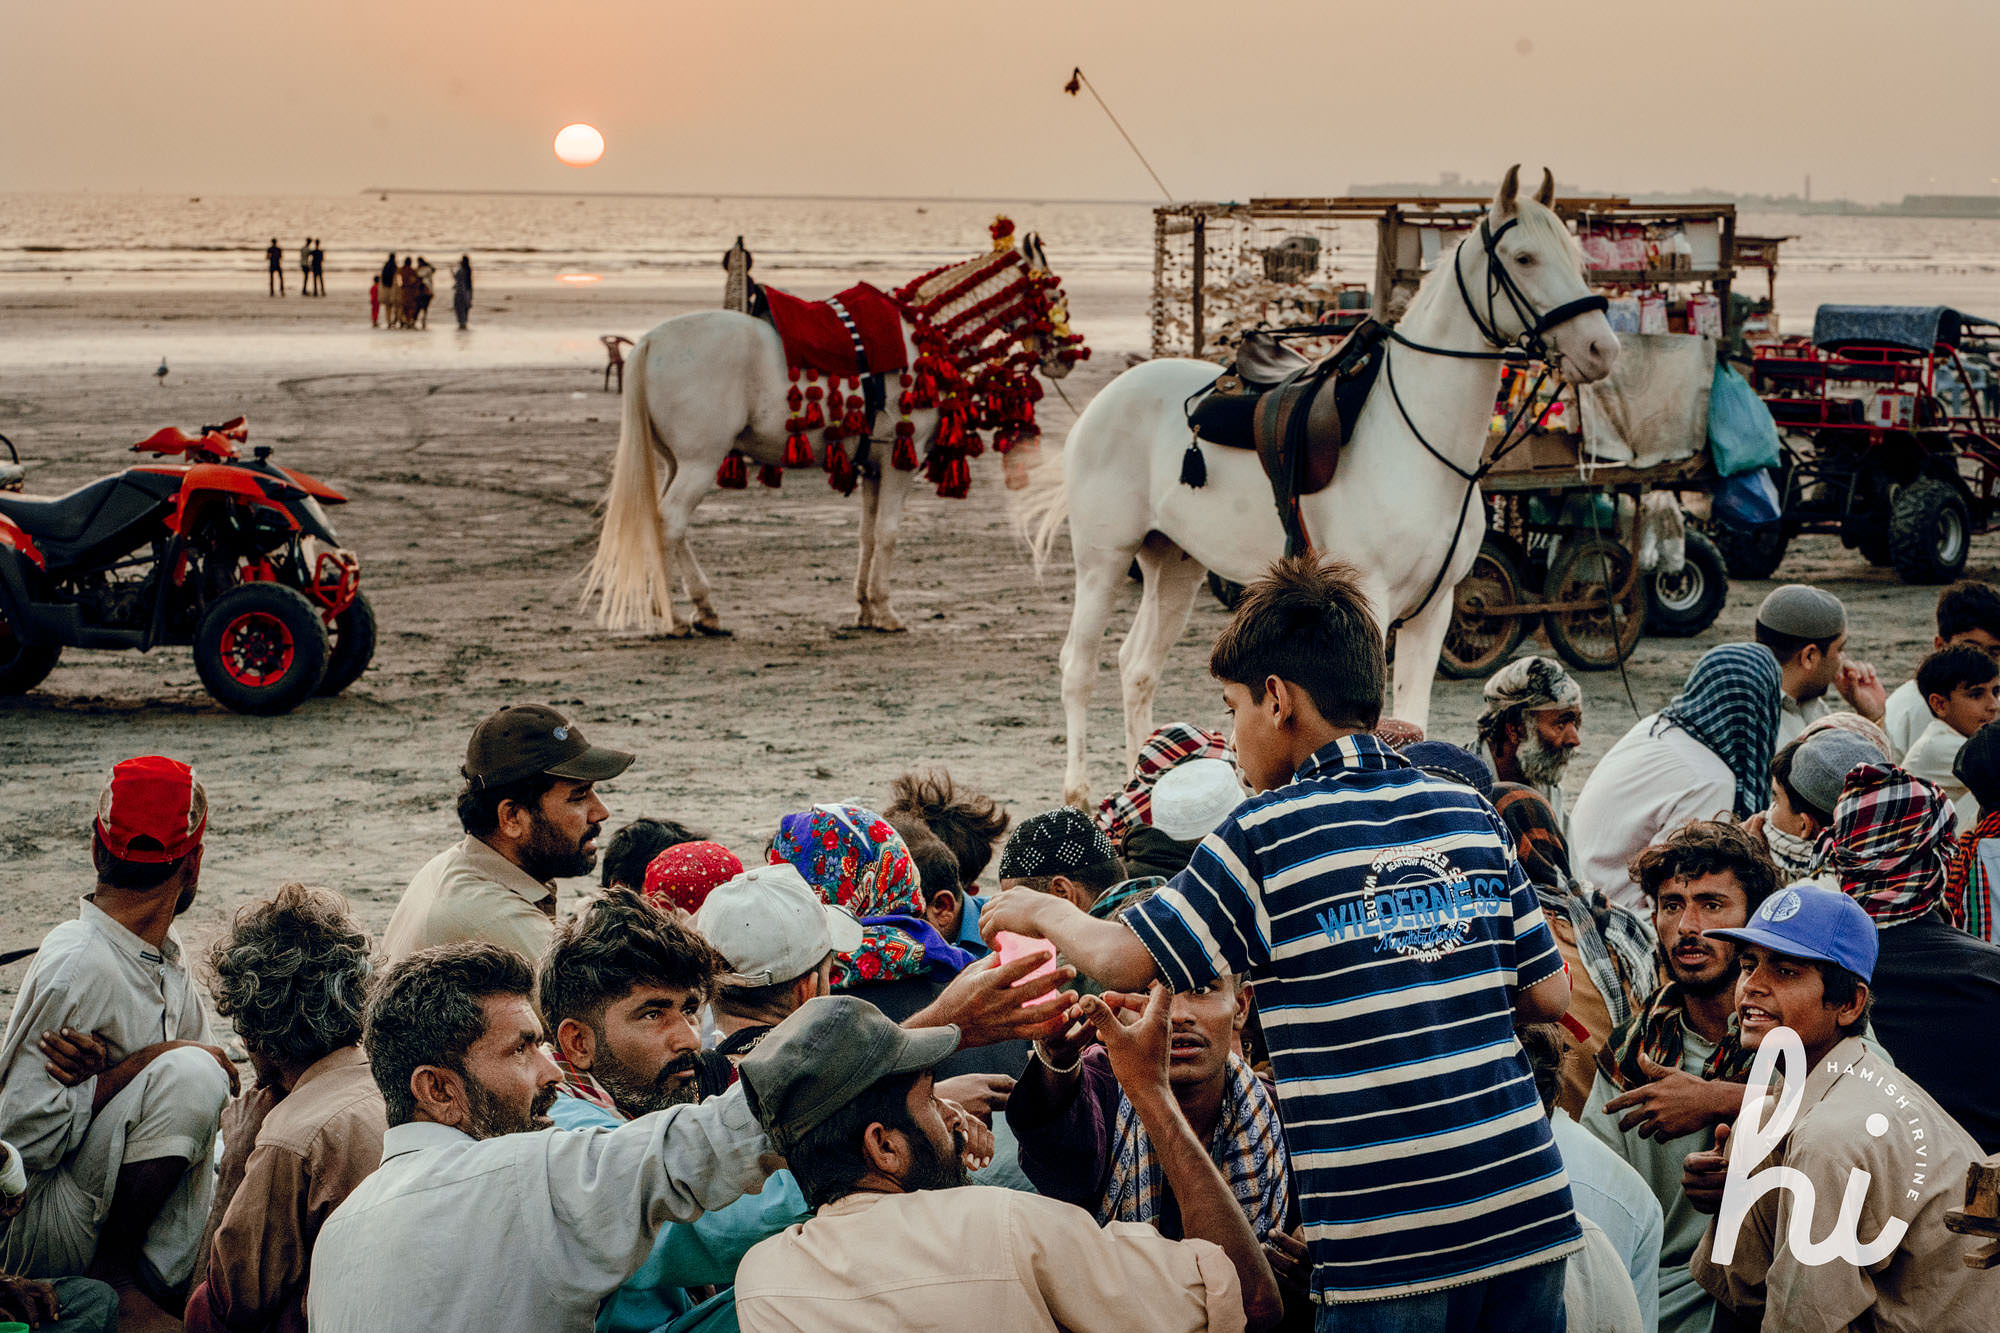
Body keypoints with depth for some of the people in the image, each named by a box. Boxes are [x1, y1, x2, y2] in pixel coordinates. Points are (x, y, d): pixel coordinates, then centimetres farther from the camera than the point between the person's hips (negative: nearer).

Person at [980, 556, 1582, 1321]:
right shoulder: (1471, 815, 9)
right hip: (1530, 1218, 5)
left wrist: (1044, 912, 18)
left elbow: (1121, 962, -1)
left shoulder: (1269, 835, -5)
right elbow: (1550, 996, 11)